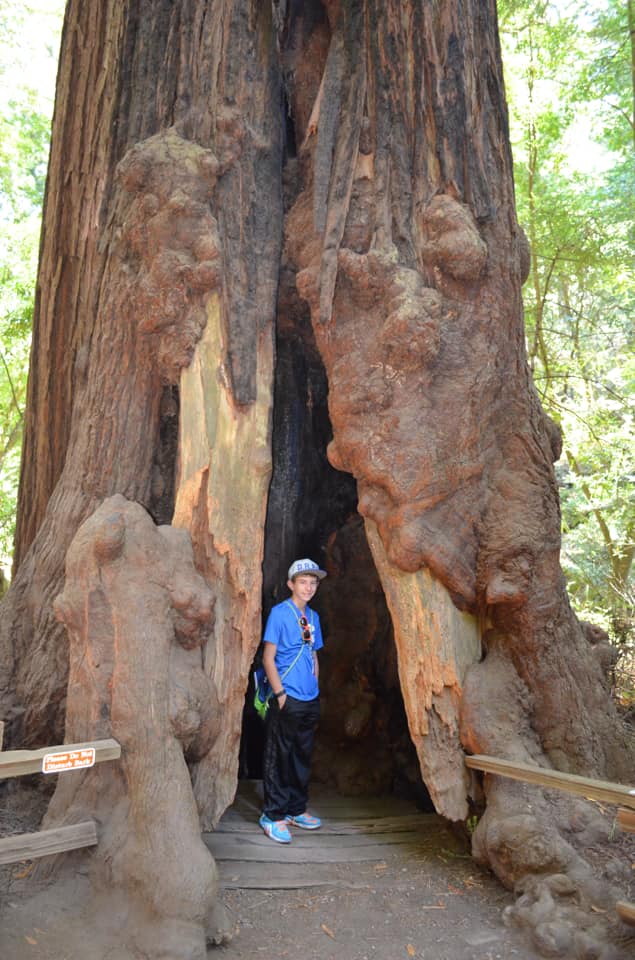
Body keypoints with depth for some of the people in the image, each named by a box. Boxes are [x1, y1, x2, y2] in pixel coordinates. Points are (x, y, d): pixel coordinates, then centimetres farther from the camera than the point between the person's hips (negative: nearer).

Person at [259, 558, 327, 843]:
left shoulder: (313, 617, 11)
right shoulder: (279, 613, -9)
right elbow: (268, 658, -11)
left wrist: (315, 689, 12)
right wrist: (280, 694, -14)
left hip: (310, 701, 7)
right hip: (287, 701, -7)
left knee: (303, 756, 15)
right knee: (279, 757, 0)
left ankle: (297, 809, 28)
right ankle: (272, 816, 11)